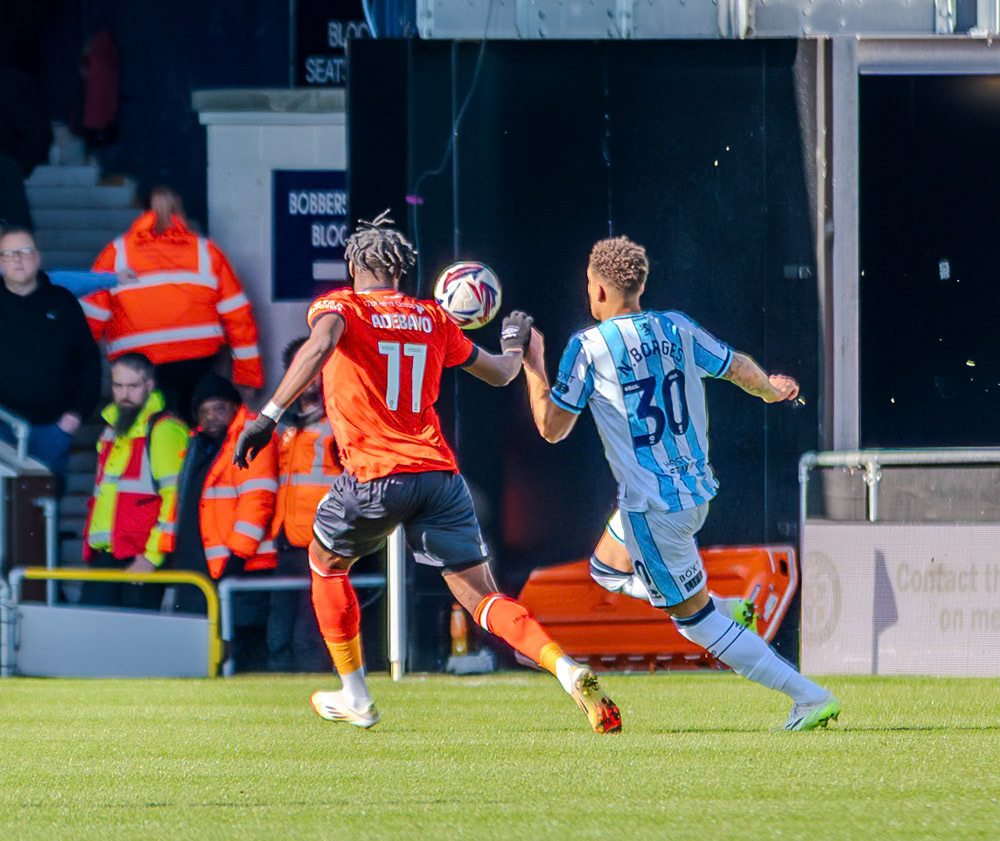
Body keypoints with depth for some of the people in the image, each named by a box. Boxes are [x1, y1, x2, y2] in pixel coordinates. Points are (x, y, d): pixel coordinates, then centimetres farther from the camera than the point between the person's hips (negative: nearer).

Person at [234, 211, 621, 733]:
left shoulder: (341, 307, 4)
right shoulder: (433, 318, 17)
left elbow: (321, 344, -21)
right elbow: (499, 373, 28)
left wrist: (269, 415, -27)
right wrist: (514, 342, 52)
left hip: (375, 475, -3)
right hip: (439, 473, 3)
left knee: (326, 562, 25)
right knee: (482, 597, 1)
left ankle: (355, 698, 26)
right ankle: (569, 672, -23)